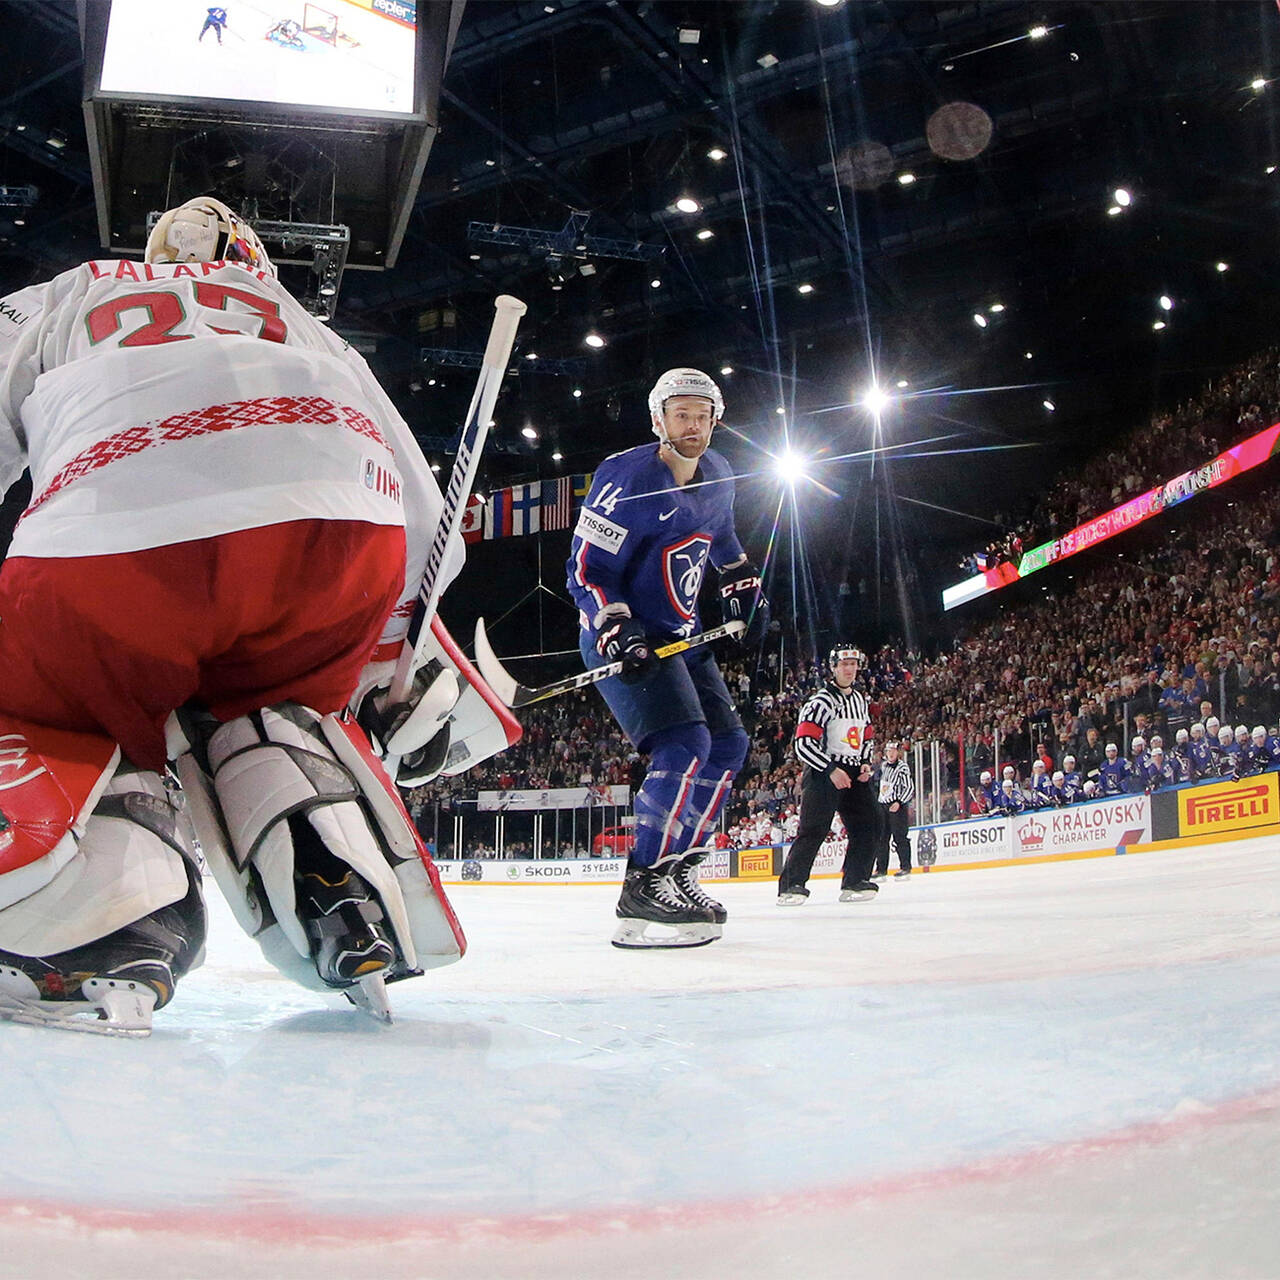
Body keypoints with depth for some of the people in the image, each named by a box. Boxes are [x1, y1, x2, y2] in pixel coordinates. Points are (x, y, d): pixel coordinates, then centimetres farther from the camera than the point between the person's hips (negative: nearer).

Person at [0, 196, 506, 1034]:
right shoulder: (299, 321, 42)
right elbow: (418, 506, 35)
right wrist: (395, 664, 41)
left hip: (116, 530, -2)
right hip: (346, 517, 3)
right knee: (264, 708, 30)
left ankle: (107, 927, -8)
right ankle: (358, 915, 6)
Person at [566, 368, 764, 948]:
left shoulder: (717, 476, 7)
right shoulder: (628, 478, -18)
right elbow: (586, 568, -19)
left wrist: (742, 582, 25)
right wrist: (616, 631, -30)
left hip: (679, 635, 9)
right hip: (622, 637, -9)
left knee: (727, 745, 9)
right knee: (683, 746, -24)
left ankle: (676, 869, 16)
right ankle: (644, 889, -20)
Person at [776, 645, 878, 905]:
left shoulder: (861, 700, 16)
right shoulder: (821, 701, -10)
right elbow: (804, 742, -16)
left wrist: (866, 763, 9)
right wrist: (831, 770, -21)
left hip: (854, 774, 8)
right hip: (822, 774, -8)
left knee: (866, 825, 3)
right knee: (813, 830, -15)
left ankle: (855, 882, 10)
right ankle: (791, 885, -14)